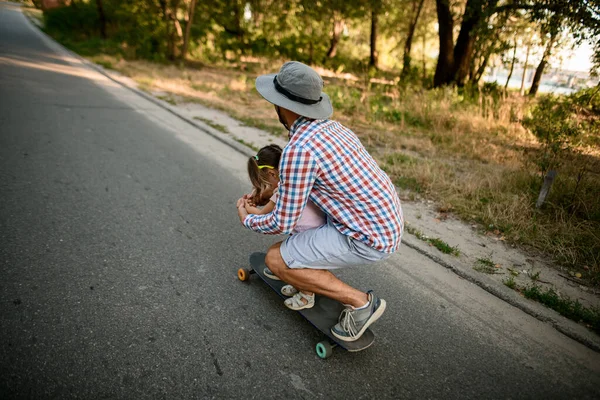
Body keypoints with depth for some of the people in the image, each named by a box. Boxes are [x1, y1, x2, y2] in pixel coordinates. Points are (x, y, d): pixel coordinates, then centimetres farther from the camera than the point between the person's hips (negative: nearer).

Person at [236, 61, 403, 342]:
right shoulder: (331, 126, 7)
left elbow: (282, 224, -14)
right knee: (300, 198, 24)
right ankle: (310, 282, 30)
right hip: (389, 221, 9)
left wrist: (247, 220, 6)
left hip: (369, 239, -9)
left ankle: (360, 302, 3)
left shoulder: (298, 150, -22)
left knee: (275, 260, -2)